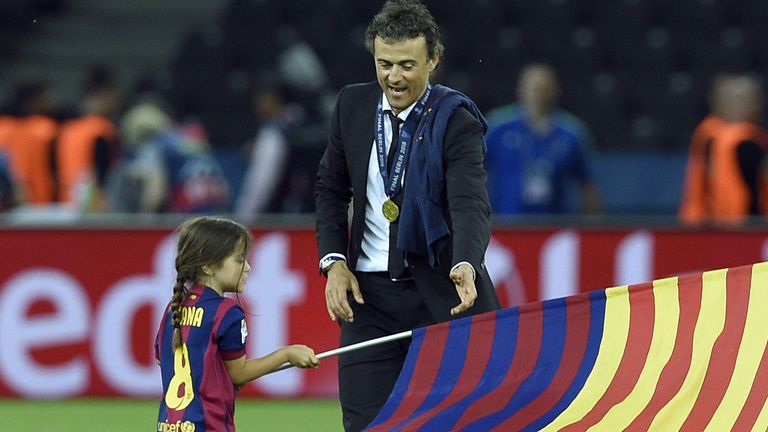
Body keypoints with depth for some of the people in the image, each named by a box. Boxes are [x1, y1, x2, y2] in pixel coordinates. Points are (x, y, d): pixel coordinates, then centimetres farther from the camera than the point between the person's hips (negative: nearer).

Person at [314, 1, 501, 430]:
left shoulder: (456, 119, -10)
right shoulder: (353, 105, 5)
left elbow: (471, 204, -22)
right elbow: (331, 188, 15)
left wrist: (465, 265, -41)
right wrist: (334, 262, 1)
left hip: (440, 291, -4)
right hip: (369, 292, 4)